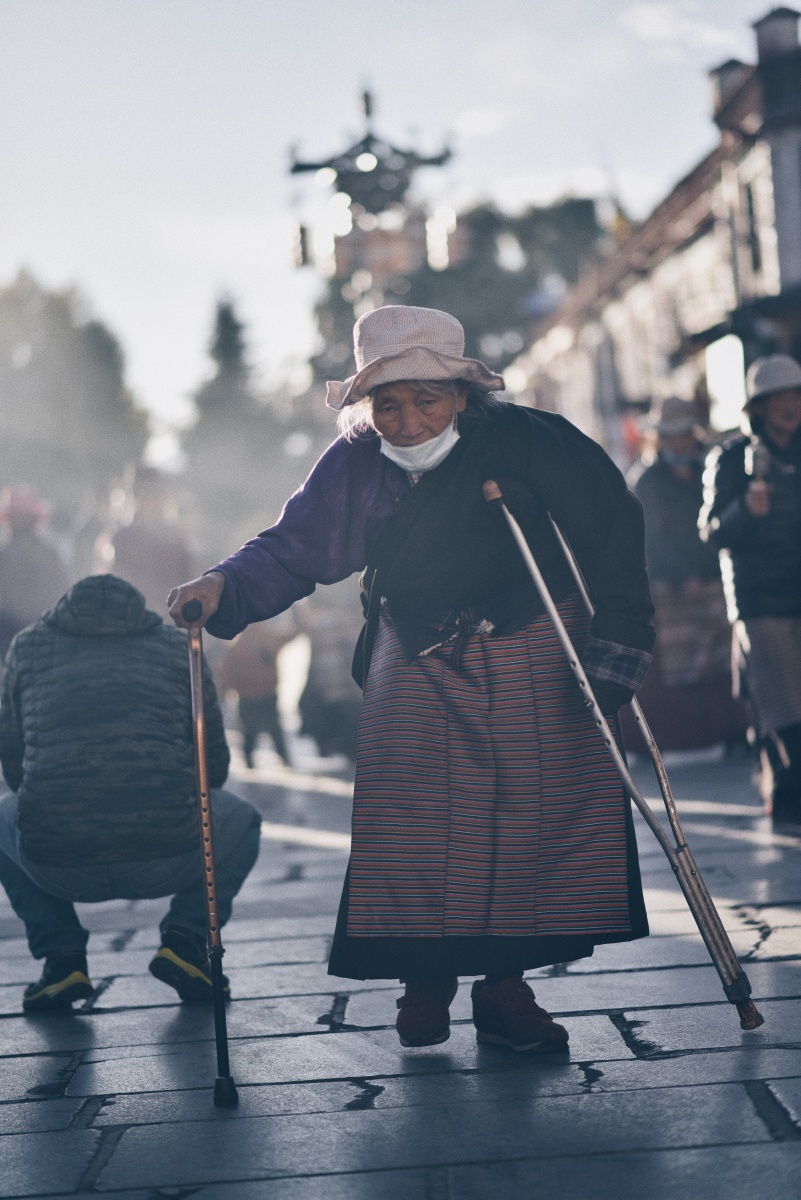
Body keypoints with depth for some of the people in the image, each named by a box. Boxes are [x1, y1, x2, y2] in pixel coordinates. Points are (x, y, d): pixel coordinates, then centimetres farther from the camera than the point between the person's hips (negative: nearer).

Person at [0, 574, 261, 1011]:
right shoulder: (177, 647, 19)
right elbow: (214, 766, 23)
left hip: (55, 866, 1)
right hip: (167, 862, 0)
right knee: (240, 820, 33)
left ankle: (60, 954, 18)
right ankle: (184, 937, 11)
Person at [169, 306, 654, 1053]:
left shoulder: (532, 443, -12)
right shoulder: (357, 465, -5)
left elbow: (613, 532, -6)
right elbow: (294, 549, -4)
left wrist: (616, 644, -8)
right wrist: (225, 587, -24)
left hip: (535, 662, -1)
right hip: (416, 668, 1)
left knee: (538, 814, -3)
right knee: (411, 823, -8)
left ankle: (505, 988, 10)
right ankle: (426, 979, 10)